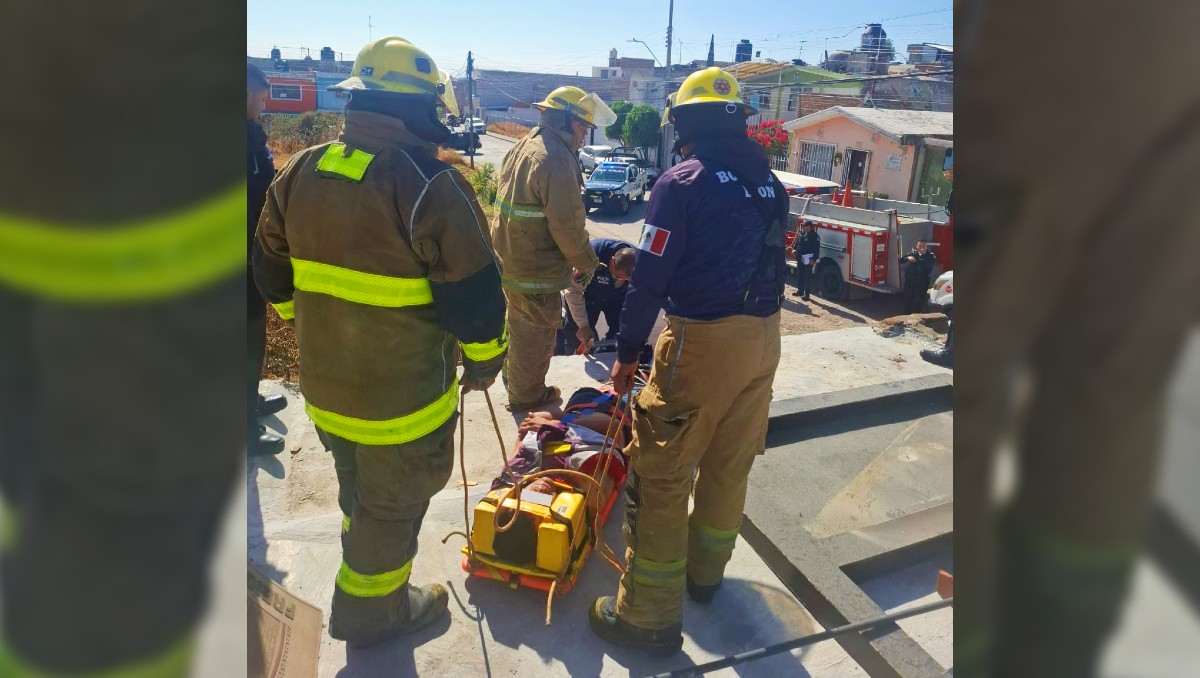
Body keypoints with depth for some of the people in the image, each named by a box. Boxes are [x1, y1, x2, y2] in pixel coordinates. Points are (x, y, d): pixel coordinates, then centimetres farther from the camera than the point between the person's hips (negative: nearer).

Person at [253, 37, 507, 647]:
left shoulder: (301, 171, 1)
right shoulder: (430, 183, -21)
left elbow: (273, 275, 12)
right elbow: (473, 294, -20)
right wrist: (484, 360, -2)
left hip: (323, 384, 7)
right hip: (403, 396, -7)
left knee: (357, 491, 29)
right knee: (394, 504, 16)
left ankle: (366, 573, 52)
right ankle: (372, 608, 36)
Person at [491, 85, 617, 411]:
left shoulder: (523, 146, 8)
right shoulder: (556, 160, -24)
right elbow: (568, 223, -25)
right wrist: (586, 262, -10)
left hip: (509, 258, 10)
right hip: (536, 270, -10)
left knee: (519, 323, 28)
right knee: (537, 332, 9)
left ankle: (513, 373, 49)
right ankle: (526, 395, 26)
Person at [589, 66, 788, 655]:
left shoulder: (680, 183, -11)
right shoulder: (769, 182, 10)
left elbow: (649, 279, -13)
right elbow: (766, 261, 13)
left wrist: (626, 353, -4)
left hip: (703, 341, -7)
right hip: (764, 338, 8)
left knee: (661, 474, 1)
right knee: (730, 464, 18)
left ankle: (649, 615, 10)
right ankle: (705, 573, 38)